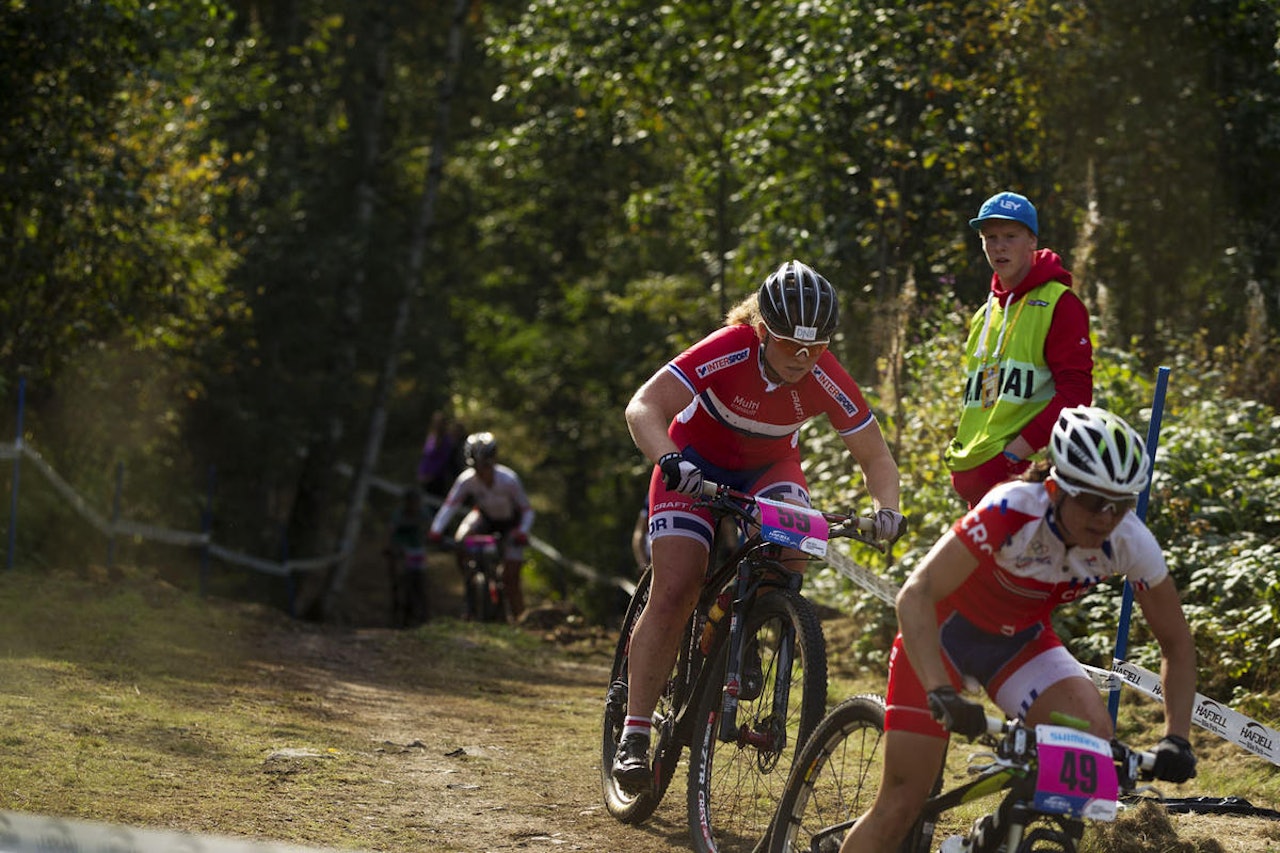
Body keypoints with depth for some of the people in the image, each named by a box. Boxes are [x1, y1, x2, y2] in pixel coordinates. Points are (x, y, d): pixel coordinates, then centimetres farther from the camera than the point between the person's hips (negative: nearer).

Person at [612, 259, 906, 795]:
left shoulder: (826, 381, -24)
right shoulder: (728, 351, -33)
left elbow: (876, 456, -16)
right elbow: (643, 408, -40)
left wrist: (885, 508, -37)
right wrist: (671, 463, -58)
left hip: (769, 467, 3)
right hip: (696, 463, -3)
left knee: (793, 548, -28)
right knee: (675, 591, -16)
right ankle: (634, 734, -13)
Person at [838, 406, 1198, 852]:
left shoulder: (1129, 542, -22)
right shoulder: (1012, 512, -36)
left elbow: (1176, 642, -8)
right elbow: (915, 596, -41)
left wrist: (1176, 738, -20)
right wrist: (941, 694, -52)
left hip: (1019, 640, 4)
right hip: (944, 631, -4)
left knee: (1094, 738, -24)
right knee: (902, 801, -8)